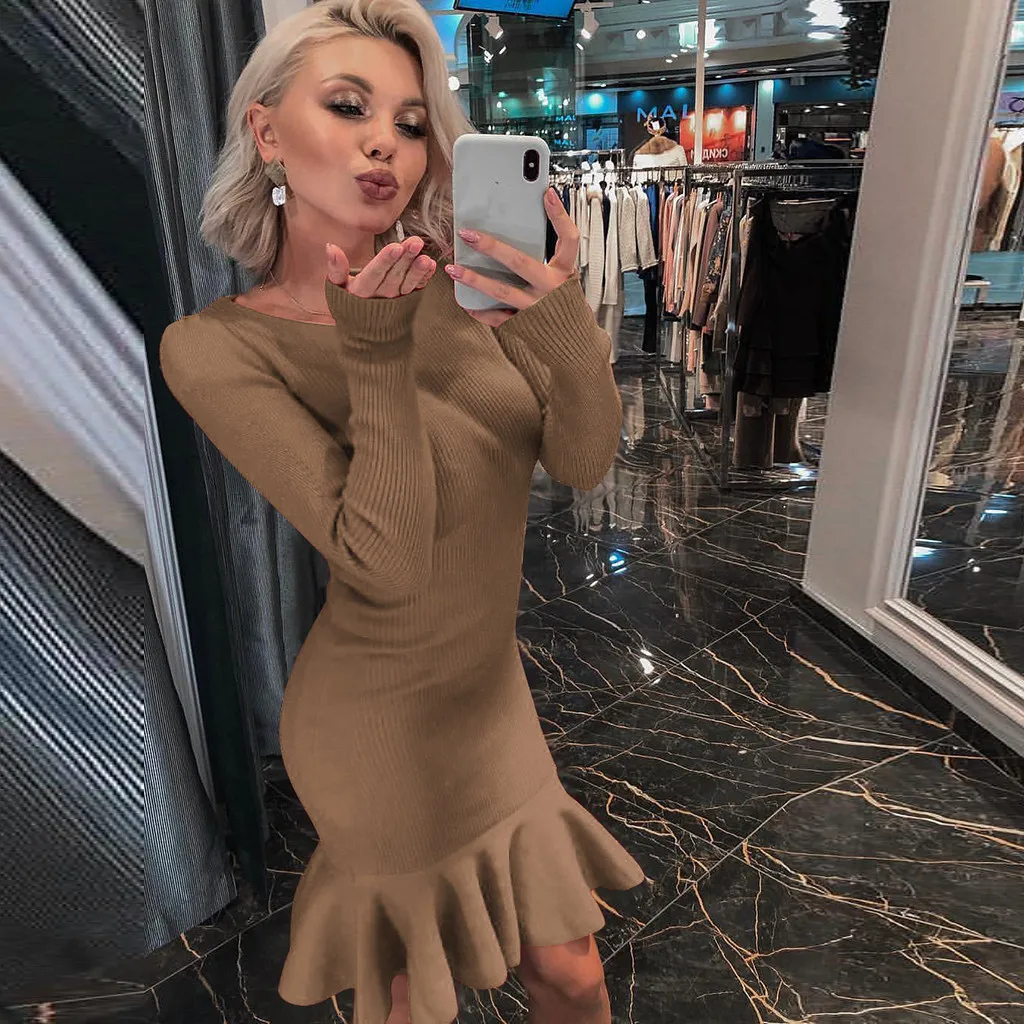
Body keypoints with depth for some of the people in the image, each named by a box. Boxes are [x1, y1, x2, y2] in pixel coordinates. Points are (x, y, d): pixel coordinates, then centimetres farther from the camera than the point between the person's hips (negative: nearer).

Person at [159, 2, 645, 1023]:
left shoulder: (459, 285, -6)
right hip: (384, 723, -4)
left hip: (491, 687, 4)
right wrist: (377, 355, -29)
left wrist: (562, 322, -32)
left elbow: (582, 461, -15)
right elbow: (387, 566, -26)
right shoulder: (217, 347, -19)